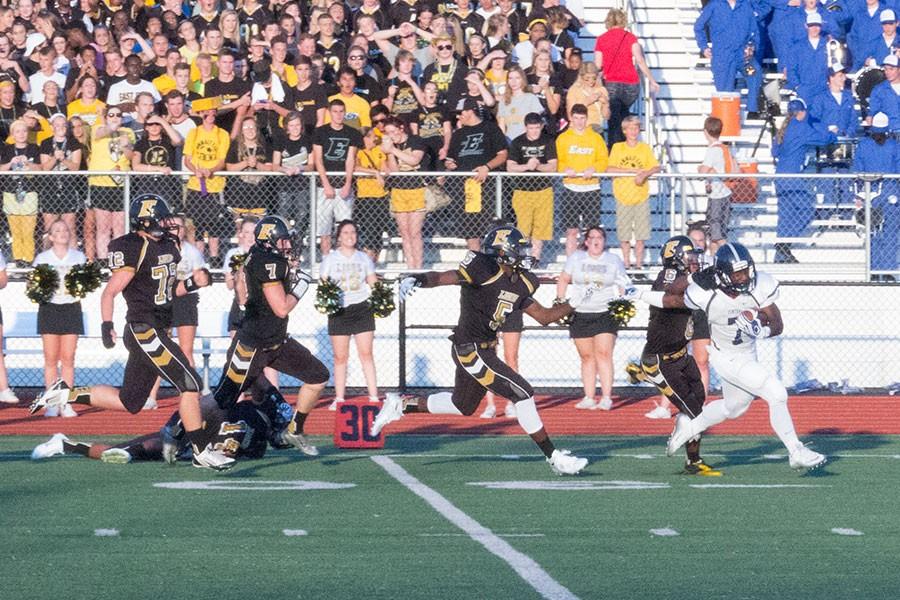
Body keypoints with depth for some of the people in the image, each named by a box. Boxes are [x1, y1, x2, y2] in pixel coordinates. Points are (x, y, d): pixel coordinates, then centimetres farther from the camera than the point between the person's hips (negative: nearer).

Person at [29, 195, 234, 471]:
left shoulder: (169, 245, 13)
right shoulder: (135, 249, -14)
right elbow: (109, 292, -13)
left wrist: (193, 284, 4)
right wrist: (107, 325, -24)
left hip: (158, 331, 9)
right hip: (143, 330, -9)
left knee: (129, 402, 13)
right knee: (189, 383, -12)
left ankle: (65, 394, 24)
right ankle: (202, 451, -6)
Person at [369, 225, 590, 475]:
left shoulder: (518, 283, 9)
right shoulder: (484, 269, -17)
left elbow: (544, 317, 16)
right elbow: (445, 277, -28)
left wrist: (573, 303, 6)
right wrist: (418, 279, -47)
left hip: (484, 349, 10)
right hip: (472, 349, -10)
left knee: (462, 406, 26)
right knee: (523, 394, -10)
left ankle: (401, 405, 38)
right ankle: (554, 457, -2)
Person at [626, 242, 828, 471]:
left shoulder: (760, 285, -20)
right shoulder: (705, 294, -29)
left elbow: (778, 325, -16)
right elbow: (672, 300, -10)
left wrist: (762, 330, -38)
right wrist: (638, 294, -1)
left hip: (747, 352, 6)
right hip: (727, 358, -6)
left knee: (735, 406, 26)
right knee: (777, 395, -15)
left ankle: (689, 426, 48)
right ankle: (796, 453, -1)